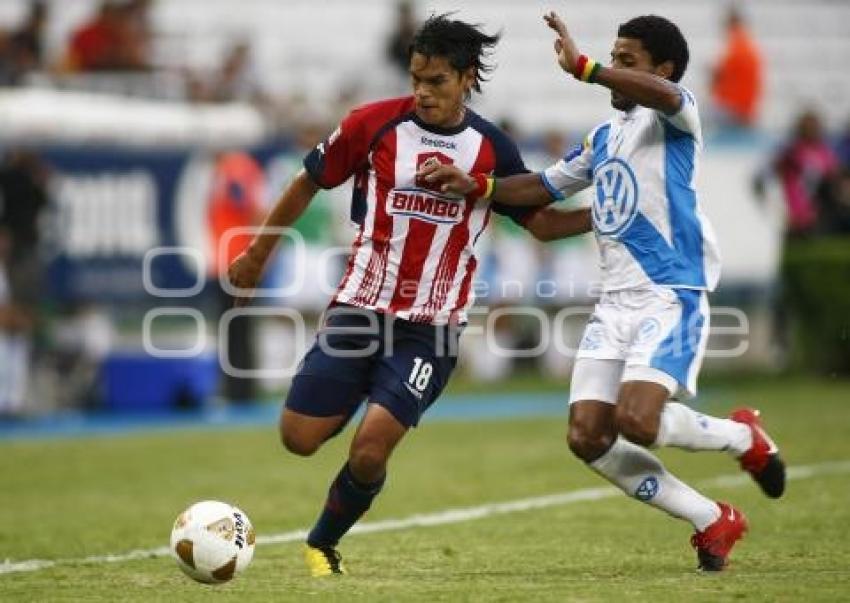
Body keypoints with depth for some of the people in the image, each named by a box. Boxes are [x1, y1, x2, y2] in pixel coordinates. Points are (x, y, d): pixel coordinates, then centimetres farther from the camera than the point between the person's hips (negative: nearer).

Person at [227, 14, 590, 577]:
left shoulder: (492, 148, -1)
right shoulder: (375, 124, -5)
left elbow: (539, 221, 8)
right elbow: (309, 182, 8)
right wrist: (258, 254, 14)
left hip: (431, 328, -1)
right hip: (359, 310, 1)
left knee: (369, 454, -13)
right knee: (299, 440, -2)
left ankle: (322, 546, 14)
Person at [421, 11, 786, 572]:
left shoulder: (675, 117, -3)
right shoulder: (603, 138, 21)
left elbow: (663, 96, -29)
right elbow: (543, 187, 29)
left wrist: (583, 67, -32)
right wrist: (477, 185, 13)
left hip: (672, 295, -8)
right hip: (616, 303, 8)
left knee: (635, 420, -25)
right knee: (587, 437, -5)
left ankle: (743, 436, 6)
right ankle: (715, 521, 7)